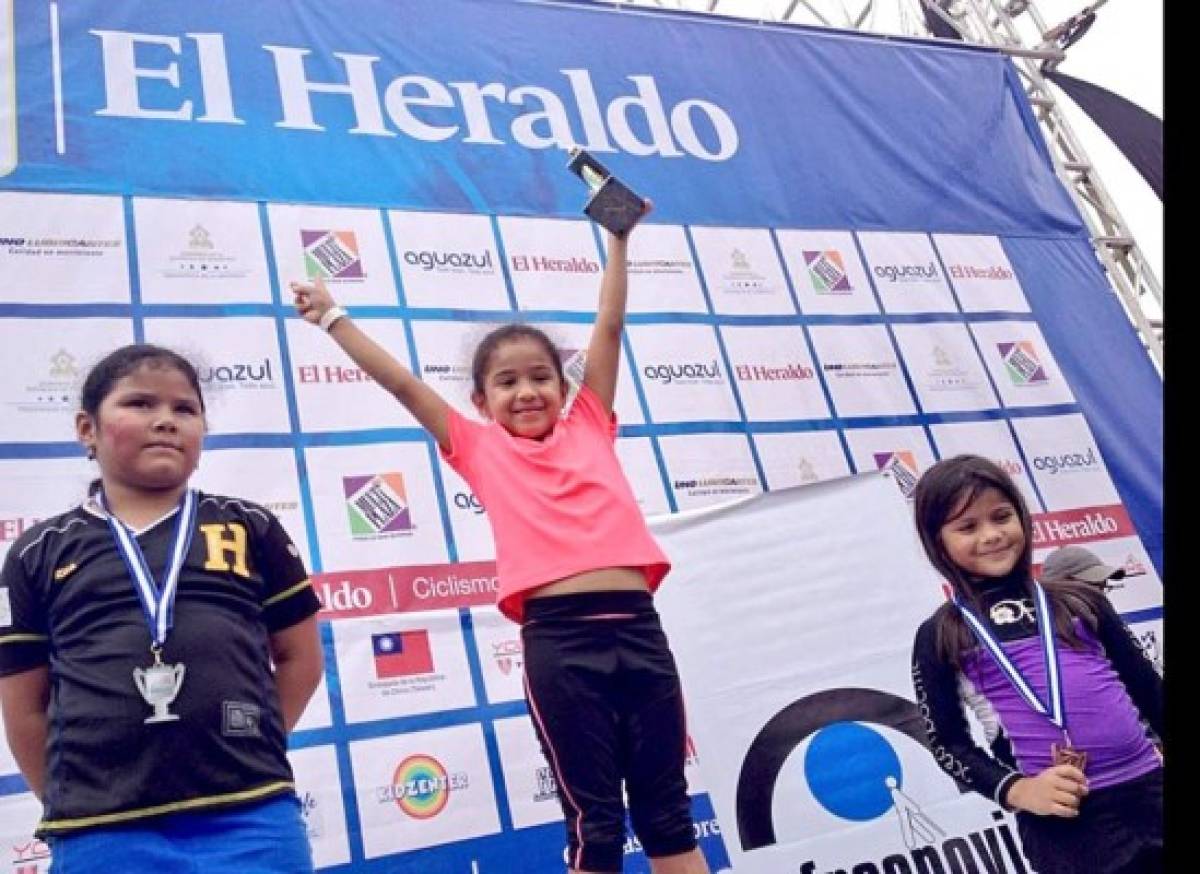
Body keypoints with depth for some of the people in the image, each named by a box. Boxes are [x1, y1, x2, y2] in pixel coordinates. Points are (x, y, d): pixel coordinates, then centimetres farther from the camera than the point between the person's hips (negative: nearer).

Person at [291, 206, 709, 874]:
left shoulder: (590, 428, 15)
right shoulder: (482, 450, 10)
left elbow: (609, 327, 16)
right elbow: (403, 382, 10)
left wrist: (619, 238, 18)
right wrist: (332, 317, 12)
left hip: (638, 625, 3)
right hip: (558, 638, -2)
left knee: (667, 806, 12)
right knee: (594, 816, 7)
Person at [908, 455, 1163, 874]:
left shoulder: (1080, 599, 10)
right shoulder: (940, 636, 2)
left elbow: (1146, 685, 15)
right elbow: (945, 741, 2)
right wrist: (1015, 790, -12)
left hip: (1150, 786, 3)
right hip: (1065, 819, -3)